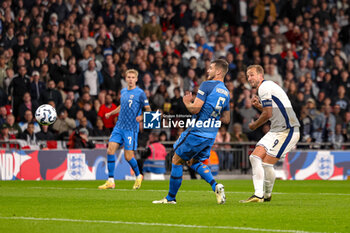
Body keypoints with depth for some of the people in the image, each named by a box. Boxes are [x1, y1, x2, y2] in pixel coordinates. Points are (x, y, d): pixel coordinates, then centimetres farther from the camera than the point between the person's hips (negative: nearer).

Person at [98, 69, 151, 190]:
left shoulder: (140, 93, -6)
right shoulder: (123, 91, 12)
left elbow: (148, 110, -4)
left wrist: (141, 117, -22)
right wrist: (110, 113, 27)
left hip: (131, 129, -6)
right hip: (119, 127, 6)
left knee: (128, 156, -5)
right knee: (110, 150, -7)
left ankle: (138, 176, 23)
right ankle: (110, 181, -3)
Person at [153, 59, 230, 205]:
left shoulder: (207, 85, -12)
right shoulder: (226, 93, 12)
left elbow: (195, 109, -18)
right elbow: (226, 120, 17)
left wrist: (186, 102, 2)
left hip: (197, 131, -8)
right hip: (211, 135, 8)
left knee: (177, 160, 6)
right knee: (194, 161, 22)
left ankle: (171, 197, 10)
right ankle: (215, 186, -1)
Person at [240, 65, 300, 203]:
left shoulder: (264, 87, -10)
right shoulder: (267, 86, 21)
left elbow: (268, 114, -16)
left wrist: (255, 125, 0)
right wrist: (259, 106, 12)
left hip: (286, 131, -10)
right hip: (276, 130, 10)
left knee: (266, 164, -11)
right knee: (255, 157, 0)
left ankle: (267, 195, 2)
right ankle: (258, 195, 5)